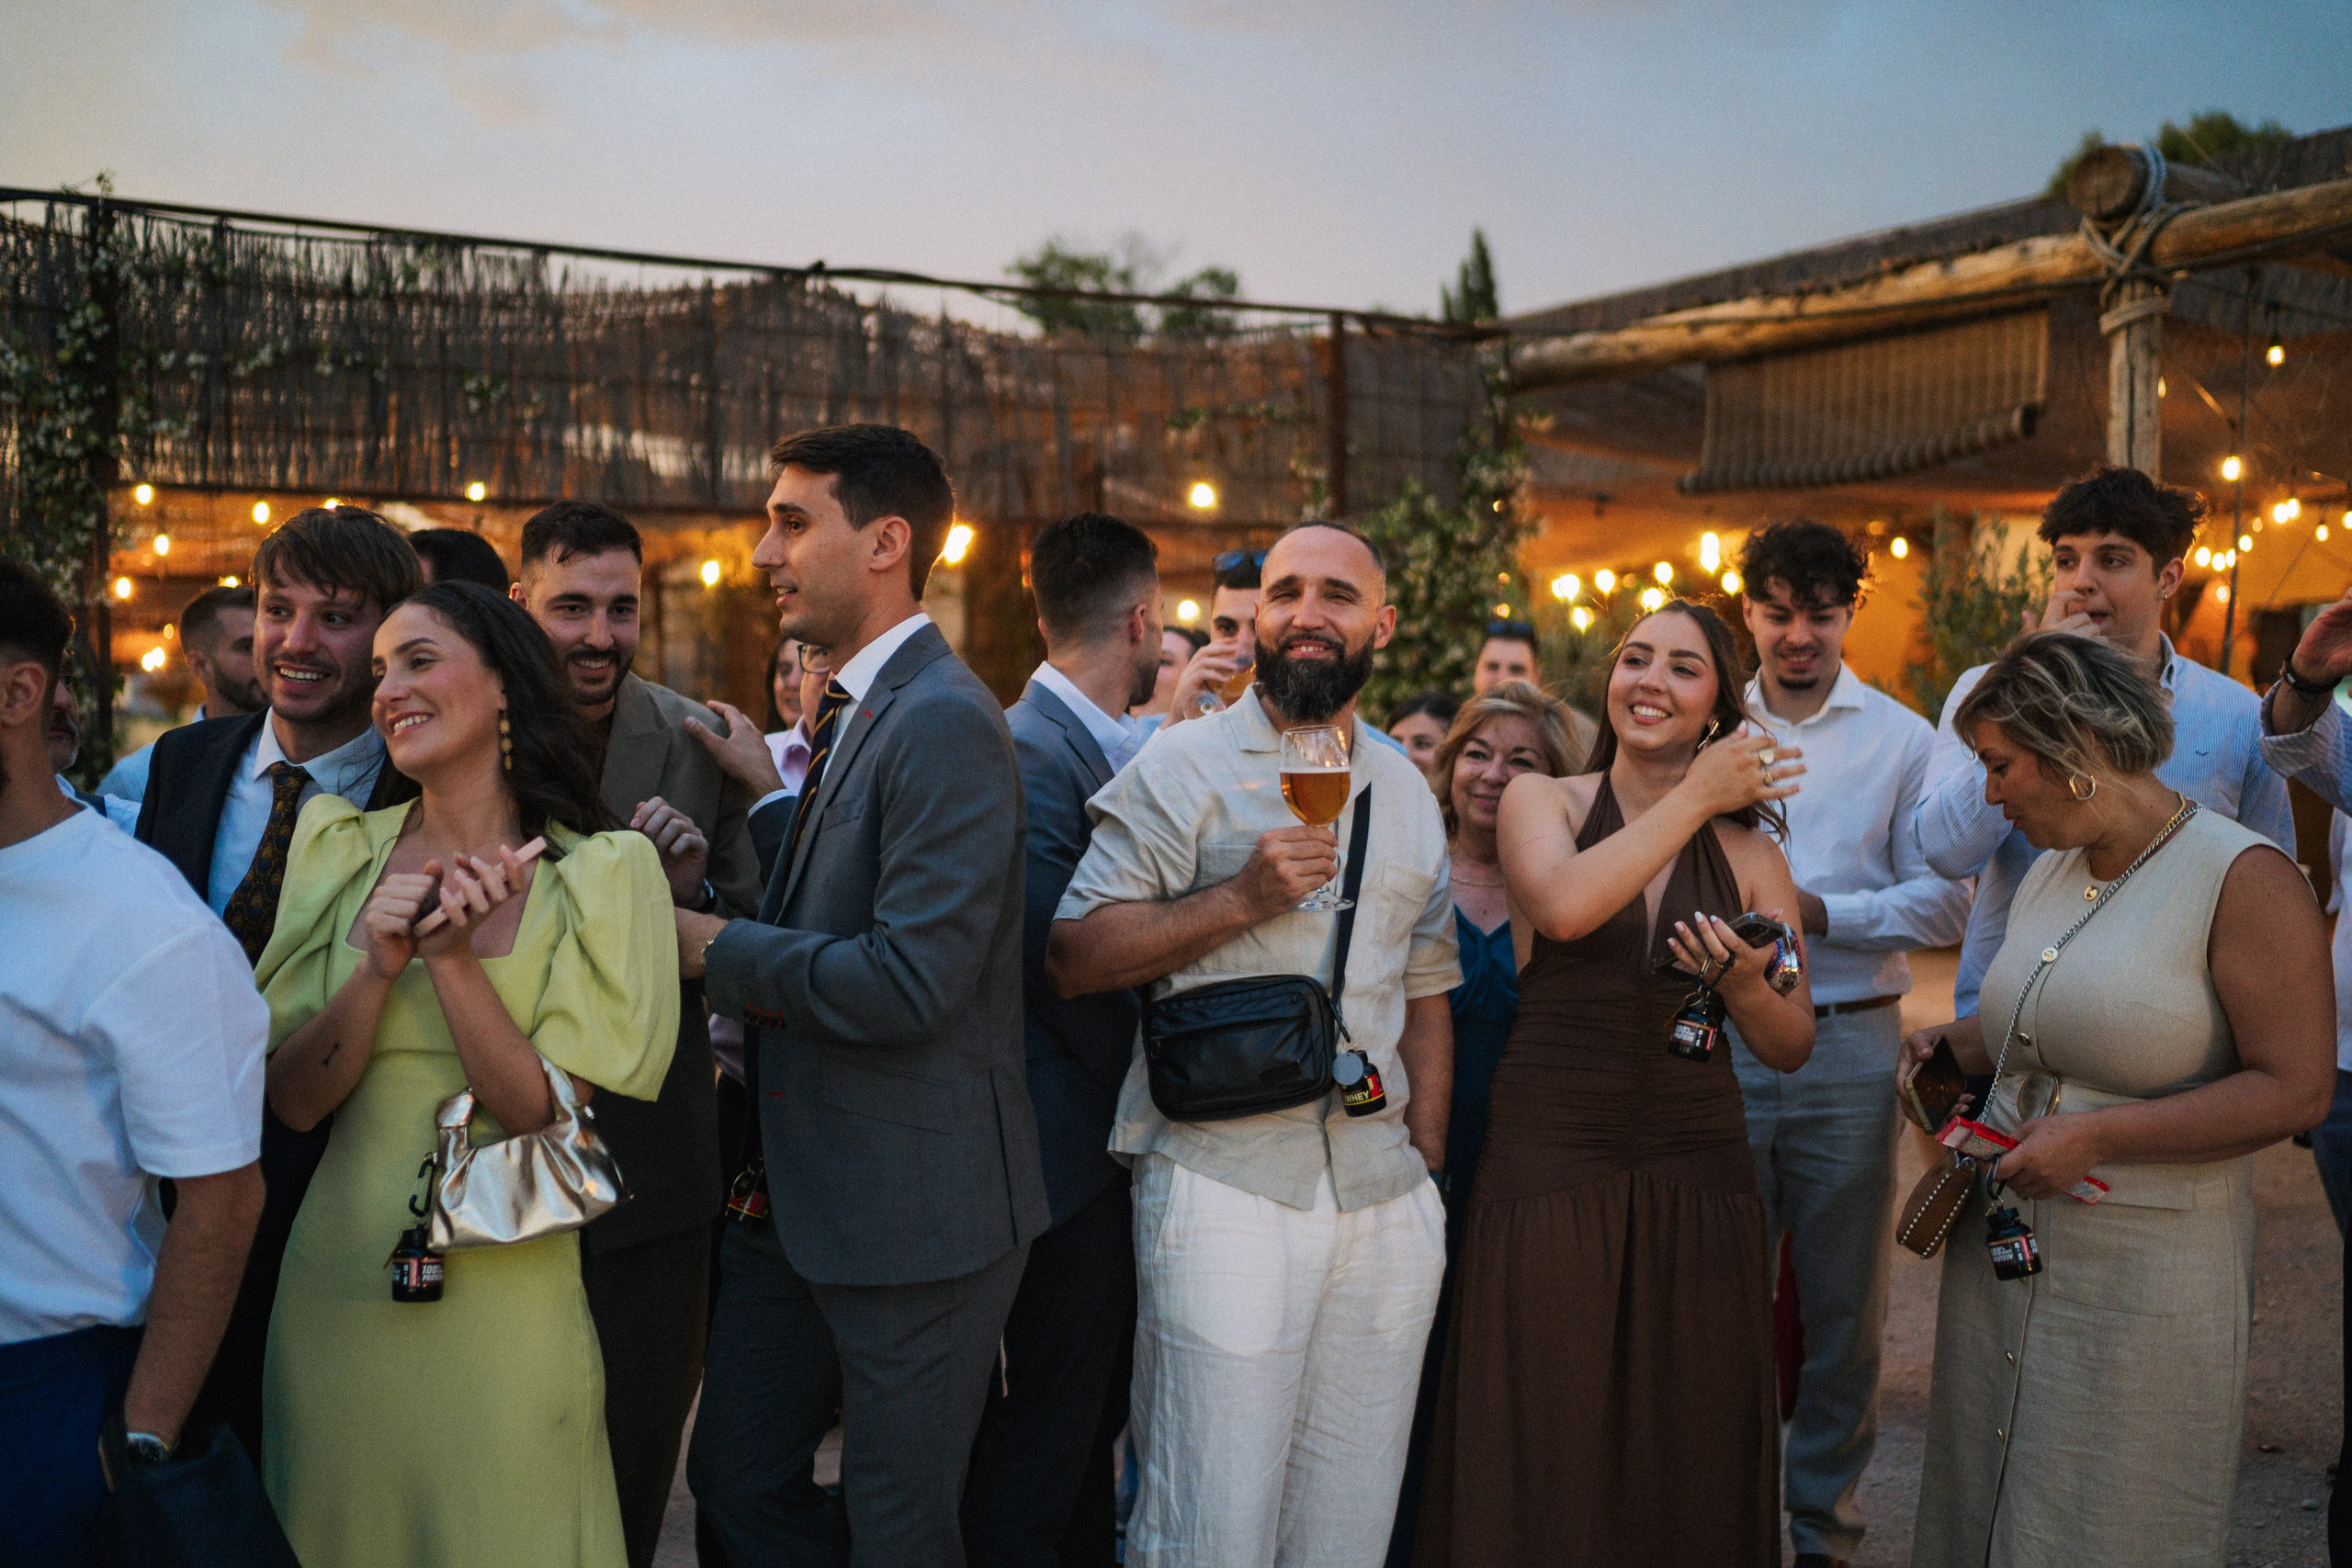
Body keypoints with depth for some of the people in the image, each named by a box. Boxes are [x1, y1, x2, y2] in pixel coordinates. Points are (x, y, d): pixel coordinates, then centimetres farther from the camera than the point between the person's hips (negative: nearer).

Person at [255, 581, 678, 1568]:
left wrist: (455, 959, -21)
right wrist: (379, 968, -16)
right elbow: (292, 1102, 0)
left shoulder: (601, 873, -7)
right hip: (337, 1279, 4)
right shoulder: (341, 848, 4)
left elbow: (549, 1117, -12)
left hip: (502, 1294, -3)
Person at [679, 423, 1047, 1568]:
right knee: (734, 1476, 19)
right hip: (798, 1195, 9)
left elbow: (907, 983, -27)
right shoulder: (850, 712, 11)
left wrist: (717, 947, -14)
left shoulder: (945, 723, -20)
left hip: (912, 1208, -9)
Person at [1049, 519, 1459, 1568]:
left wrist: (1426, 1171, 15)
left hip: (1386, 1196, 5)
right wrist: (1239, 900, -18)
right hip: (1223, 1182, -5)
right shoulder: (1186, 764, -1)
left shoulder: (1408, 793, 16)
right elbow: (1070, 958, -8)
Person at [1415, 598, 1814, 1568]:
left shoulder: (1748, 854, 8)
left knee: (1686, 1471, 10)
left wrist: (1744, 986, -14)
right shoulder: (1540, 800, 4)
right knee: (1541, 1458, 5)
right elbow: (1562, 906, -19)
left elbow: (1791, 1048, 7)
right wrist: (1693, 797, -13)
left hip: (1695, 1174, 2)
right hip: (1547, 1166, -2)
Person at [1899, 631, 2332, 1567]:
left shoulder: (2243, 878, -13)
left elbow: (2294, 1090, -18)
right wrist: (1951, 1048, 6)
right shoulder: (2051, 869, 11)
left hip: (2142, 1273, -7)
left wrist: (2098, 1137, -21)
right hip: (2001, 1248, 7)